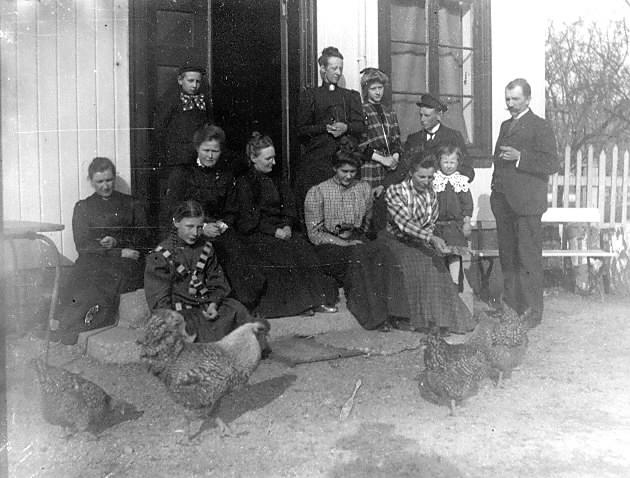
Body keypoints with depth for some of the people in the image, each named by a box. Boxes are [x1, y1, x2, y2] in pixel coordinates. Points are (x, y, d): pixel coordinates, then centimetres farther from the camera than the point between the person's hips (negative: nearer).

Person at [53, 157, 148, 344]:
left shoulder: (132, 205, 17)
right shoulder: (83, 207, 17)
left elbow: (142, 239, 10)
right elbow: (82, 245, 4)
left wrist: (117, 241, -10)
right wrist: (119, 252, -8)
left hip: (127, 264, -1)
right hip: (94, 261, 1)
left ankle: (69, 331, -25)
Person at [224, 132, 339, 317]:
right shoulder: (244, 182, -2)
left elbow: (288, 207, 14)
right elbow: (249, 219, -10)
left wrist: (287, 226, -6)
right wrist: (275, 231, -18)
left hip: (279, 230, 5)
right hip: (254, 235, -5)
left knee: (303, 247, -21)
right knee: (287, 250, -29)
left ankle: (315, 297, -24)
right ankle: (294, 302, -24)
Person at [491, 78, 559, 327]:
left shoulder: (540, 127, -3)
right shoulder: (505, 125, 20)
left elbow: (552, 164, -11)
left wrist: (520, 157, -19)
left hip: (526, 203, -7)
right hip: (503, 201, 7)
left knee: (529, 259, -4)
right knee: (507, 258, 11)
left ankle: (532, 312, 4)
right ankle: (510, 306, 21)